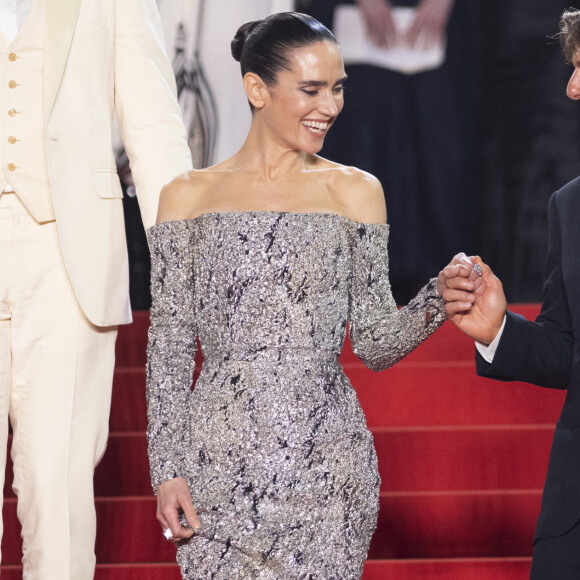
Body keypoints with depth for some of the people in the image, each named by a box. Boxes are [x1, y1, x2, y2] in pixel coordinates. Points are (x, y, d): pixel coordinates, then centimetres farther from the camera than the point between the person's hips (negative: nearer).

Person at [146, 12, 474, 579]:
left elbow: (374, 344, 6)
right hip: (219, 460, 0)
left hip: (326, 461, 0)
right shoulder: (189, 196, 5)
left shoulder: (355, 192, 7)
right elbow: (170, 344, 5)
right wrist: (167, 469, -2)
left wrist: (436, 298, -13)